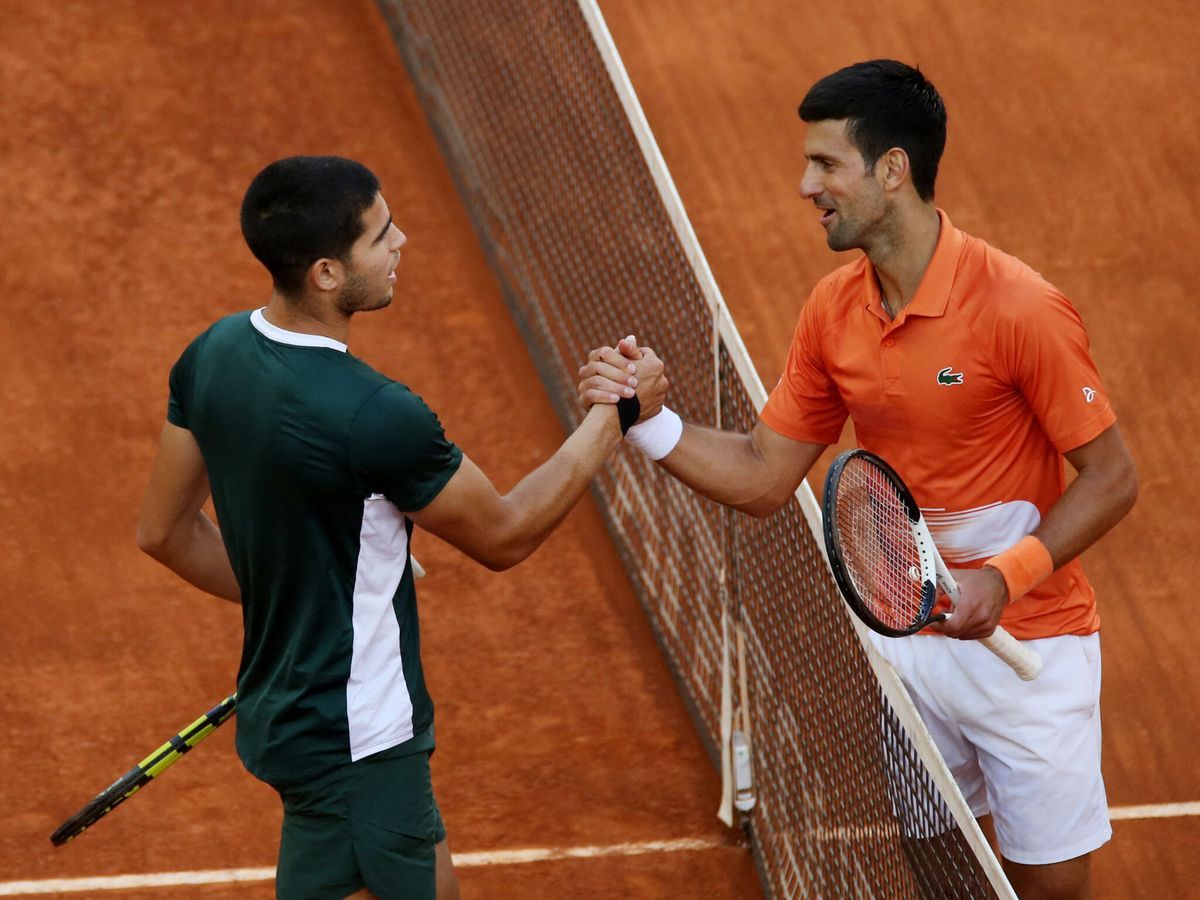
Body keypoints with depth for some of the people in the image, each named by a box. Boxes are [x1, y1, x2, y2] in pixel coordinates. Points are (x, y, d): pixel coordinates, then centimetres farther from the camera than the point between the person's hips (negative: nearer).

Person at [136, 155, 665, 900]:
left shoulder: (215, 354, -4)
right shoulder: (376, 417, -29)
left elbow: (165, 530, 7)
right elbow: (505, 537, -12)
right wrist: (616, 415, -4)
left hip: (284, 714, 9)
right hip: (355, 749, -9)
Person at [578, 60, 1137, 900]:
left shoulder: (1020, 309, -20)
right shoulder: (832, 311, 0)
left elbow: (1112, 480, -14)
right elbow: (763, 478, 5)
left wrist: (1004, 576, -26)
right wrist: (646, 419, -9)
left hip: (1027, 646, -5)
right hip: (902, 639, 5)